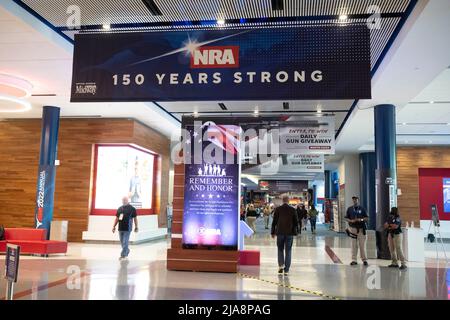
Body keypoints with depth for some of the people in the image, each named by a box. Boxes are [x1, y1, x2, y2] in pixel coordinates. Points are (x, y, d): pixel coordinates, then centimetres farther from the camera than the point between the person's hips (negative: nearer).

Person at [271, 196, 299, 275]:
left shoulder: (278, 209, -3)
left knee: (280, 249, 16)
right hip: (290, 233, 0)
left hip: (280, 232, 0)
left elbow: (274, 221, 0)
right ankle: (286, 270, 6)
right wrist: (295, 231, 11)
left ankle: (281, 265, 1)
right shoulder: (292, 209, -3)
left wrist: (273, 232, 7)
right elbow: (296, 222, 1)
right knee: (288, 251, 6)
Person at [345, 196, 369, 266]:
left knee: (362, 245, -1)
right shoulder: (349, 209, 9)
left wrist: (361, 219, -12)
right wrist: (351, 221, -9)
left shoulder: (362, 209, 6)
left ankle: (364, 260, 7)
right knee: (354, 245, 1)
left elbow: (367, 218, 7)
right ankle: (354, 260, 6)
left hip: (361, 229, -1)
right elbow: (346, 218, 10)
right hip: (353, 228, 1)